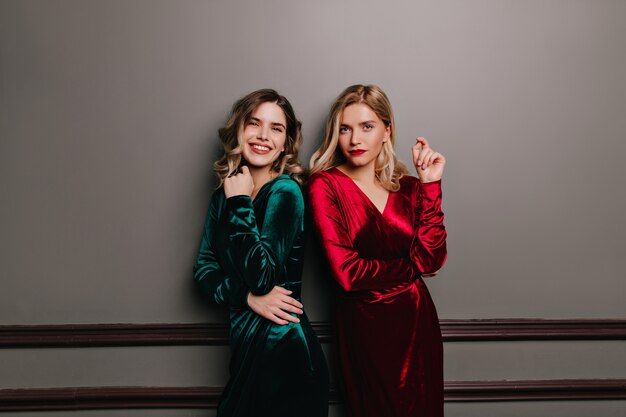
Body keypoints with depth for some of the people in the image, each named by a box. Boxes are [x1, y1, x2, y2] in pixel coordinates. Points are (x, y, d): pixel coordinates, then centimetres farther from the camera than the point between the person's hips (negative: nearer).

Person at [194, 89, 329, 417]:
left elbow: (262, 276, -24)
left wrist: (241, 204, -19)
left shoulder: (285, 191, -15)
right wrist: (248, 297, -16)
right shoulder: (224, 193, 4)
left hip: (281, 347, -6)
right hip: (244, 341, 6)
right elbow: (203, 268, 0)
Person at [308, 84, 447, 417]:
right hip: (364, 324, -4)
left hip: (417, 320, 4)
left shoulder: (407, 186, 3)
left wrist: (430, 186, -12)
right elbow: (347, 272, -18)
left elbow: (431, 258, -10)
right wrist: (412, 267, -6)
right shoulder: (325, 185, -9)